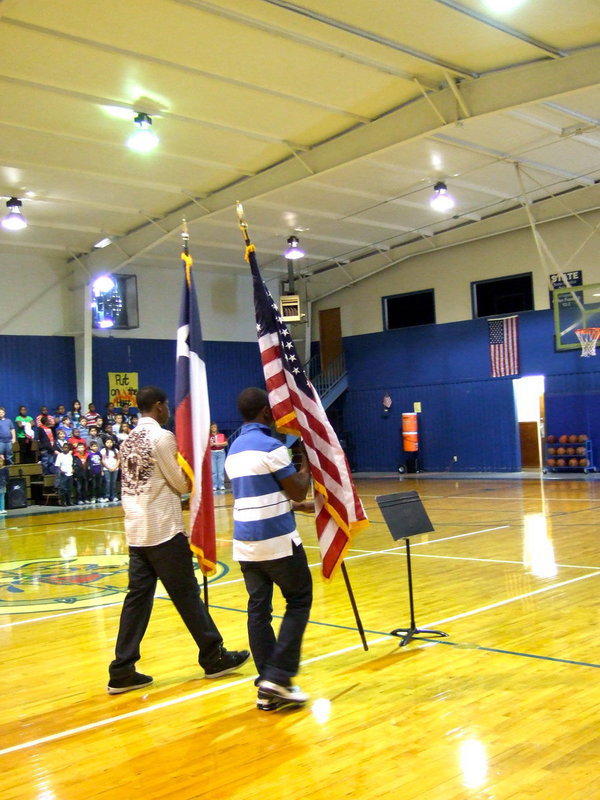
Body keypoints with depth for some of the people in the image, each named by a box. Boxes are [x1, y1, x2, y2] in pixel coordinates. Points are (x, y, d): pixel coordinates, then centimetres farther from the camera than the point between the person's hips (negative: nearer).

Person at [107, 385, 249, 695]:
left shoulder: (129, 440, 12)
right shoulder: (162, 437, -12)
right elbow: (183, 483, -8)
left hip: (136, 531, 8)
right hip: (164, 531, -8)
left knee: (138, 597, 8)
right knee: (187, 595, 2)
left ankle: (122, 672, 7)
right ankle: (214, 657, 15)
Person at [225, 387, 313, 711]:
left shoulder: (233, 450, 13)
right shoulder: (271, 446, -12)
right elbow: (298, 492, -6)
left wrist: (298, 506, 26)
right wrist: (305, 463, 10)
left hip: (245, 542, 7)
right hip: (277, 540, -7)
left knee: (258, 609, 8)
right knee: (298, 601, 7)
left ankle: (267, 689, 9)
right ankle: (277, 677, 0)